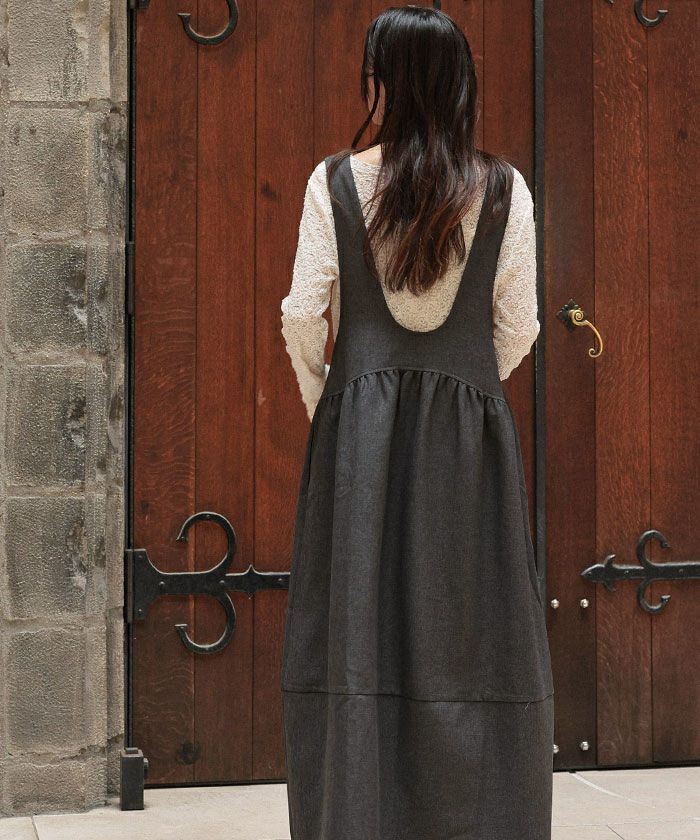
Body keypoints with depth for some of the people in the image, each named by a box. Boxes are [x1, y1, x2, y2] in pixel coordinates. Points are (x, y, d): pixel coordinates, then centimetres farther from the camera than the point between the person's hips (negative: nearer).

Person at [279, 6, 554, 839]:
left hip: (360, 423, 0)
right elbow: (517, 326, 2)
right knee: (472, 633, 7)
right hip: (470, 428, 1)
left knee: (358, 628, 4)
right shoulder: (504, 187, -1)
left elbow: (304, 315, -3)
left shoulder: (335, 180, -4)